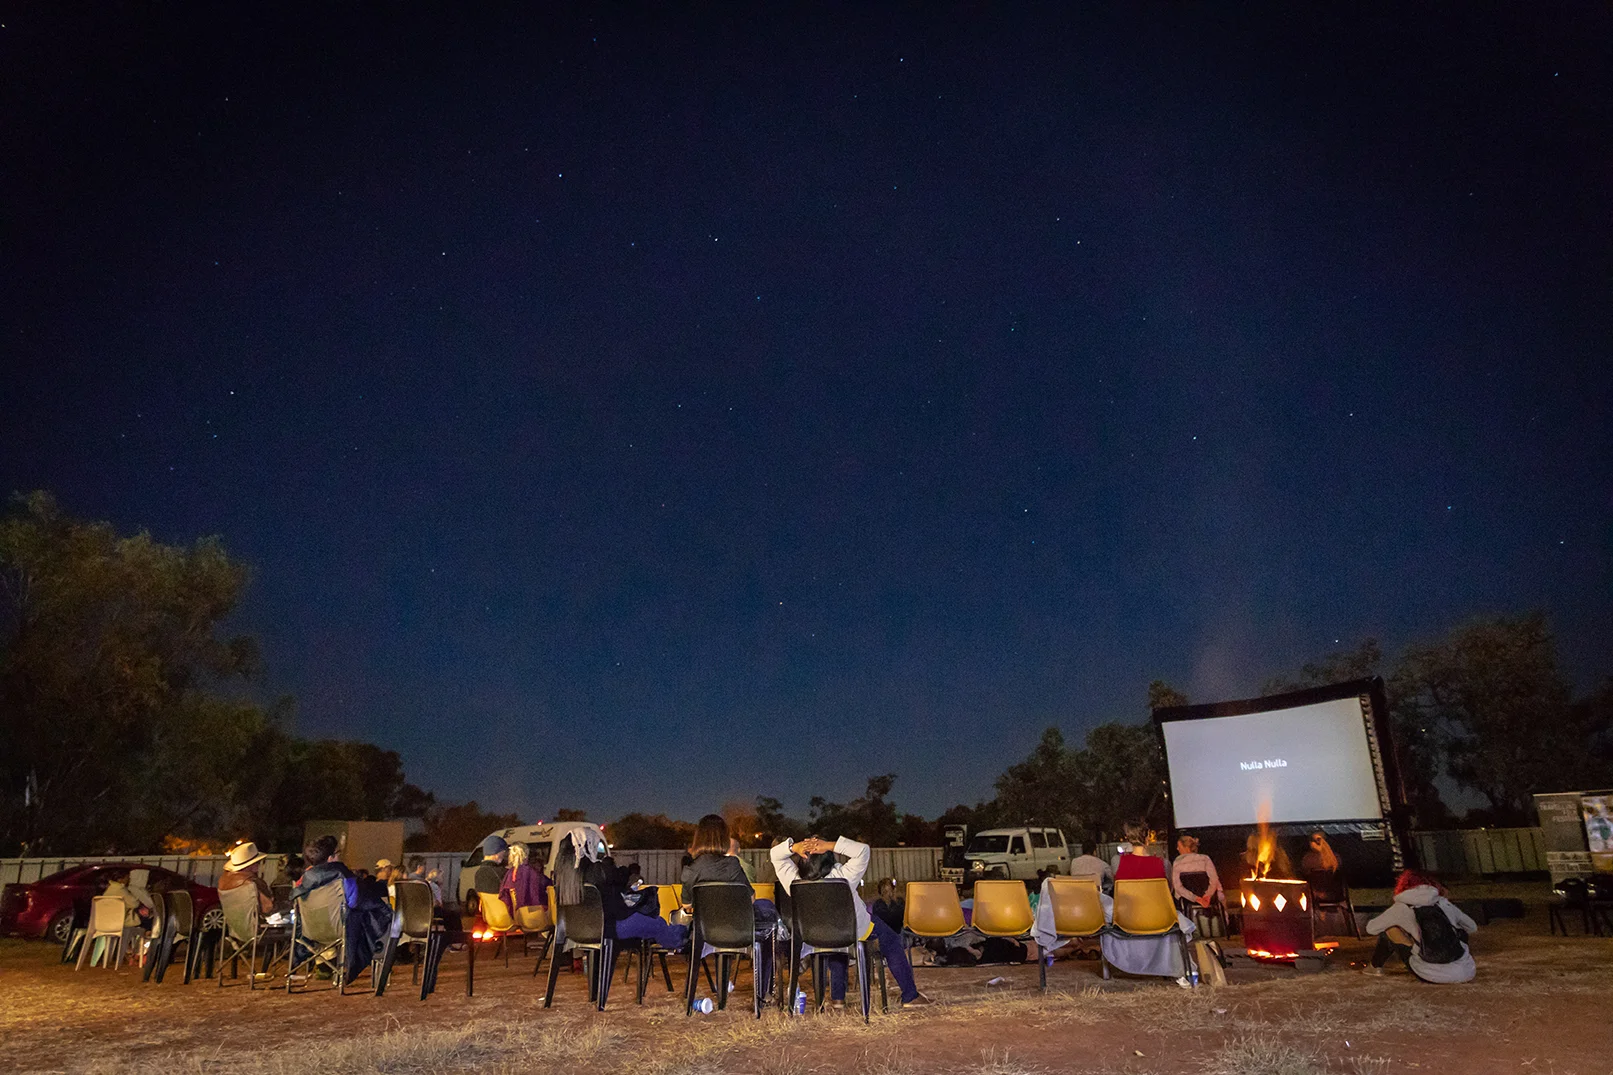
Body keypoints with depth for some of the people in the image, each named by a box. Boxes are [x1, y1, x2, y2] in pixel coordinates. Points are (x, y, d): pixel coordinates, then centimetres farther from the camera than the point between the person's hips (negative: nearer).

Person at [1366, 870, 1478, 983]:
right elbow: (1472, 927, 29)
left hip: (1433, 976, -4)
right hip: (1466, 974, 4)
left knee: (1387, 931, 17)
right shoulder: (1444, 903, 14)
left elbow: (1371, 928, 12)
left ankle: (1376, 967, 31)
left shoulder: (1402, 908, 5)